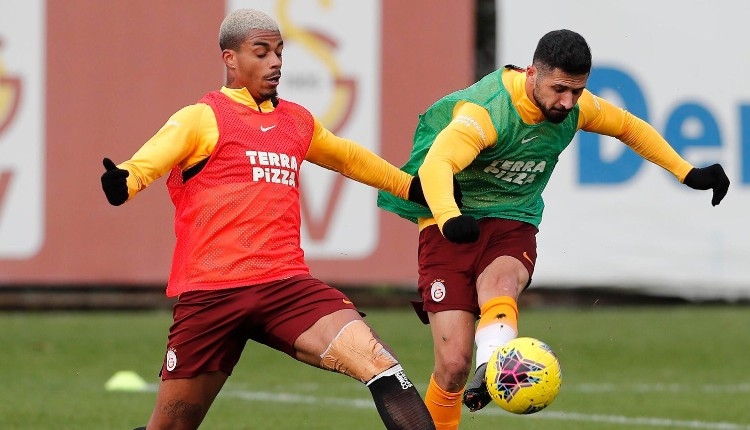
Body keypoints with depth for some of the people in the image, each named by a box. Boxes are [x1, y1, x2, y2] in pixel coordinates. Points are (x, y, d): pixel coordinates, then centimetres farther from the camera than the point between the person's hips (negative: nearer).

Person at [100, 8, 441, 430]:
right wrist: (121, 182, -41)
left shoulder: (298, 121, 18)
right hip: (210, 294, -4)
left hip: (287, 285, 4)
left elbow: (349, 157, 39)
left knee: (378, 363, -19)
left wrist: (412, 187, 48)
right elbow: (146, 163, -17)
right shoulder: (202, 118, -1)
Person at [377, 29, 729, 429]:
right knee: (453, 364, -13)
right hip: (455, 228, -4)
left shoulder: (577, 107, -3)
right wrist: (449, 219, -58)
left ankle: (489, 374, -57)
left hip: (513, 224, 4)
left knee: (499, 285, -35)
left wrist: (688, 174, 14)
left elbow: (628, 126, 17)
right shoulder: (487, 111, -23)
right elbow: (436, 164, -39)